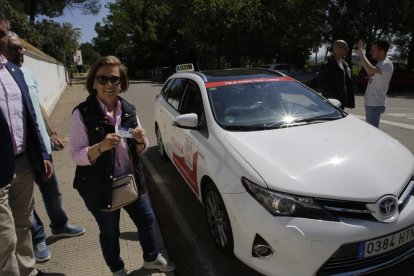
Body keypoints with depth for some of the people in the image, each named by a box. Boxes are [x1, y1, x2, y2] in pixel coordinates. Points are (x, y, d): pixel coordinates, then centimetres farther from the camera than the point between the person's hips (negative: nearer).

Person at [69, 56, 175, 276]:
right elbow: (76, 156, -16)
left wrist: (141, 141, -18)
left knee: (147, 220, 19)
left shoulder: (129, 110, 0)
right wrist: (101, 147, -34)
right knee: (110, 232, 15)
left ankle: (151, 258, 46)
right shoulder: (82, 114, -15)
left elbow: (140, 150, 5)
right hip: (100, 187, -5)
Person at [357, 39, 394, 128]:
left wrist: (361, 52, -29)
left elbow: (370, 70, -36)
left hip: (376, 104, -10)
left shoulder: (386, 64, -18)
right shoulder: (380, 64, 15)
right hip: (371, 103, 10)